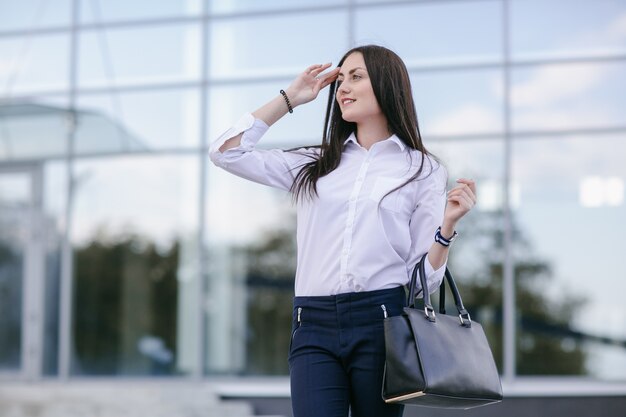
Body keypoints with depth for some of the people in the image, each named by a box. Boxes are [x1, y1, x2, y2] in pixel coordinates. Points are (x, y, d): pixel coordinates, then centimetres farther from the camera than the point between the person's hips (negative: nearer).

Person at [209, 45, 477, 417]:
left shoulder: (422, 170, 8)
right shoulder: (313, 165, 16)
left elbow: (425, 278, 6)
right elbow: (226, 153, 12)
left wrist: (448, 224, -12)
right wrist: (289, 99, 14)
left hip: (381, 321, -1)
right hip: (314, 328, 2)